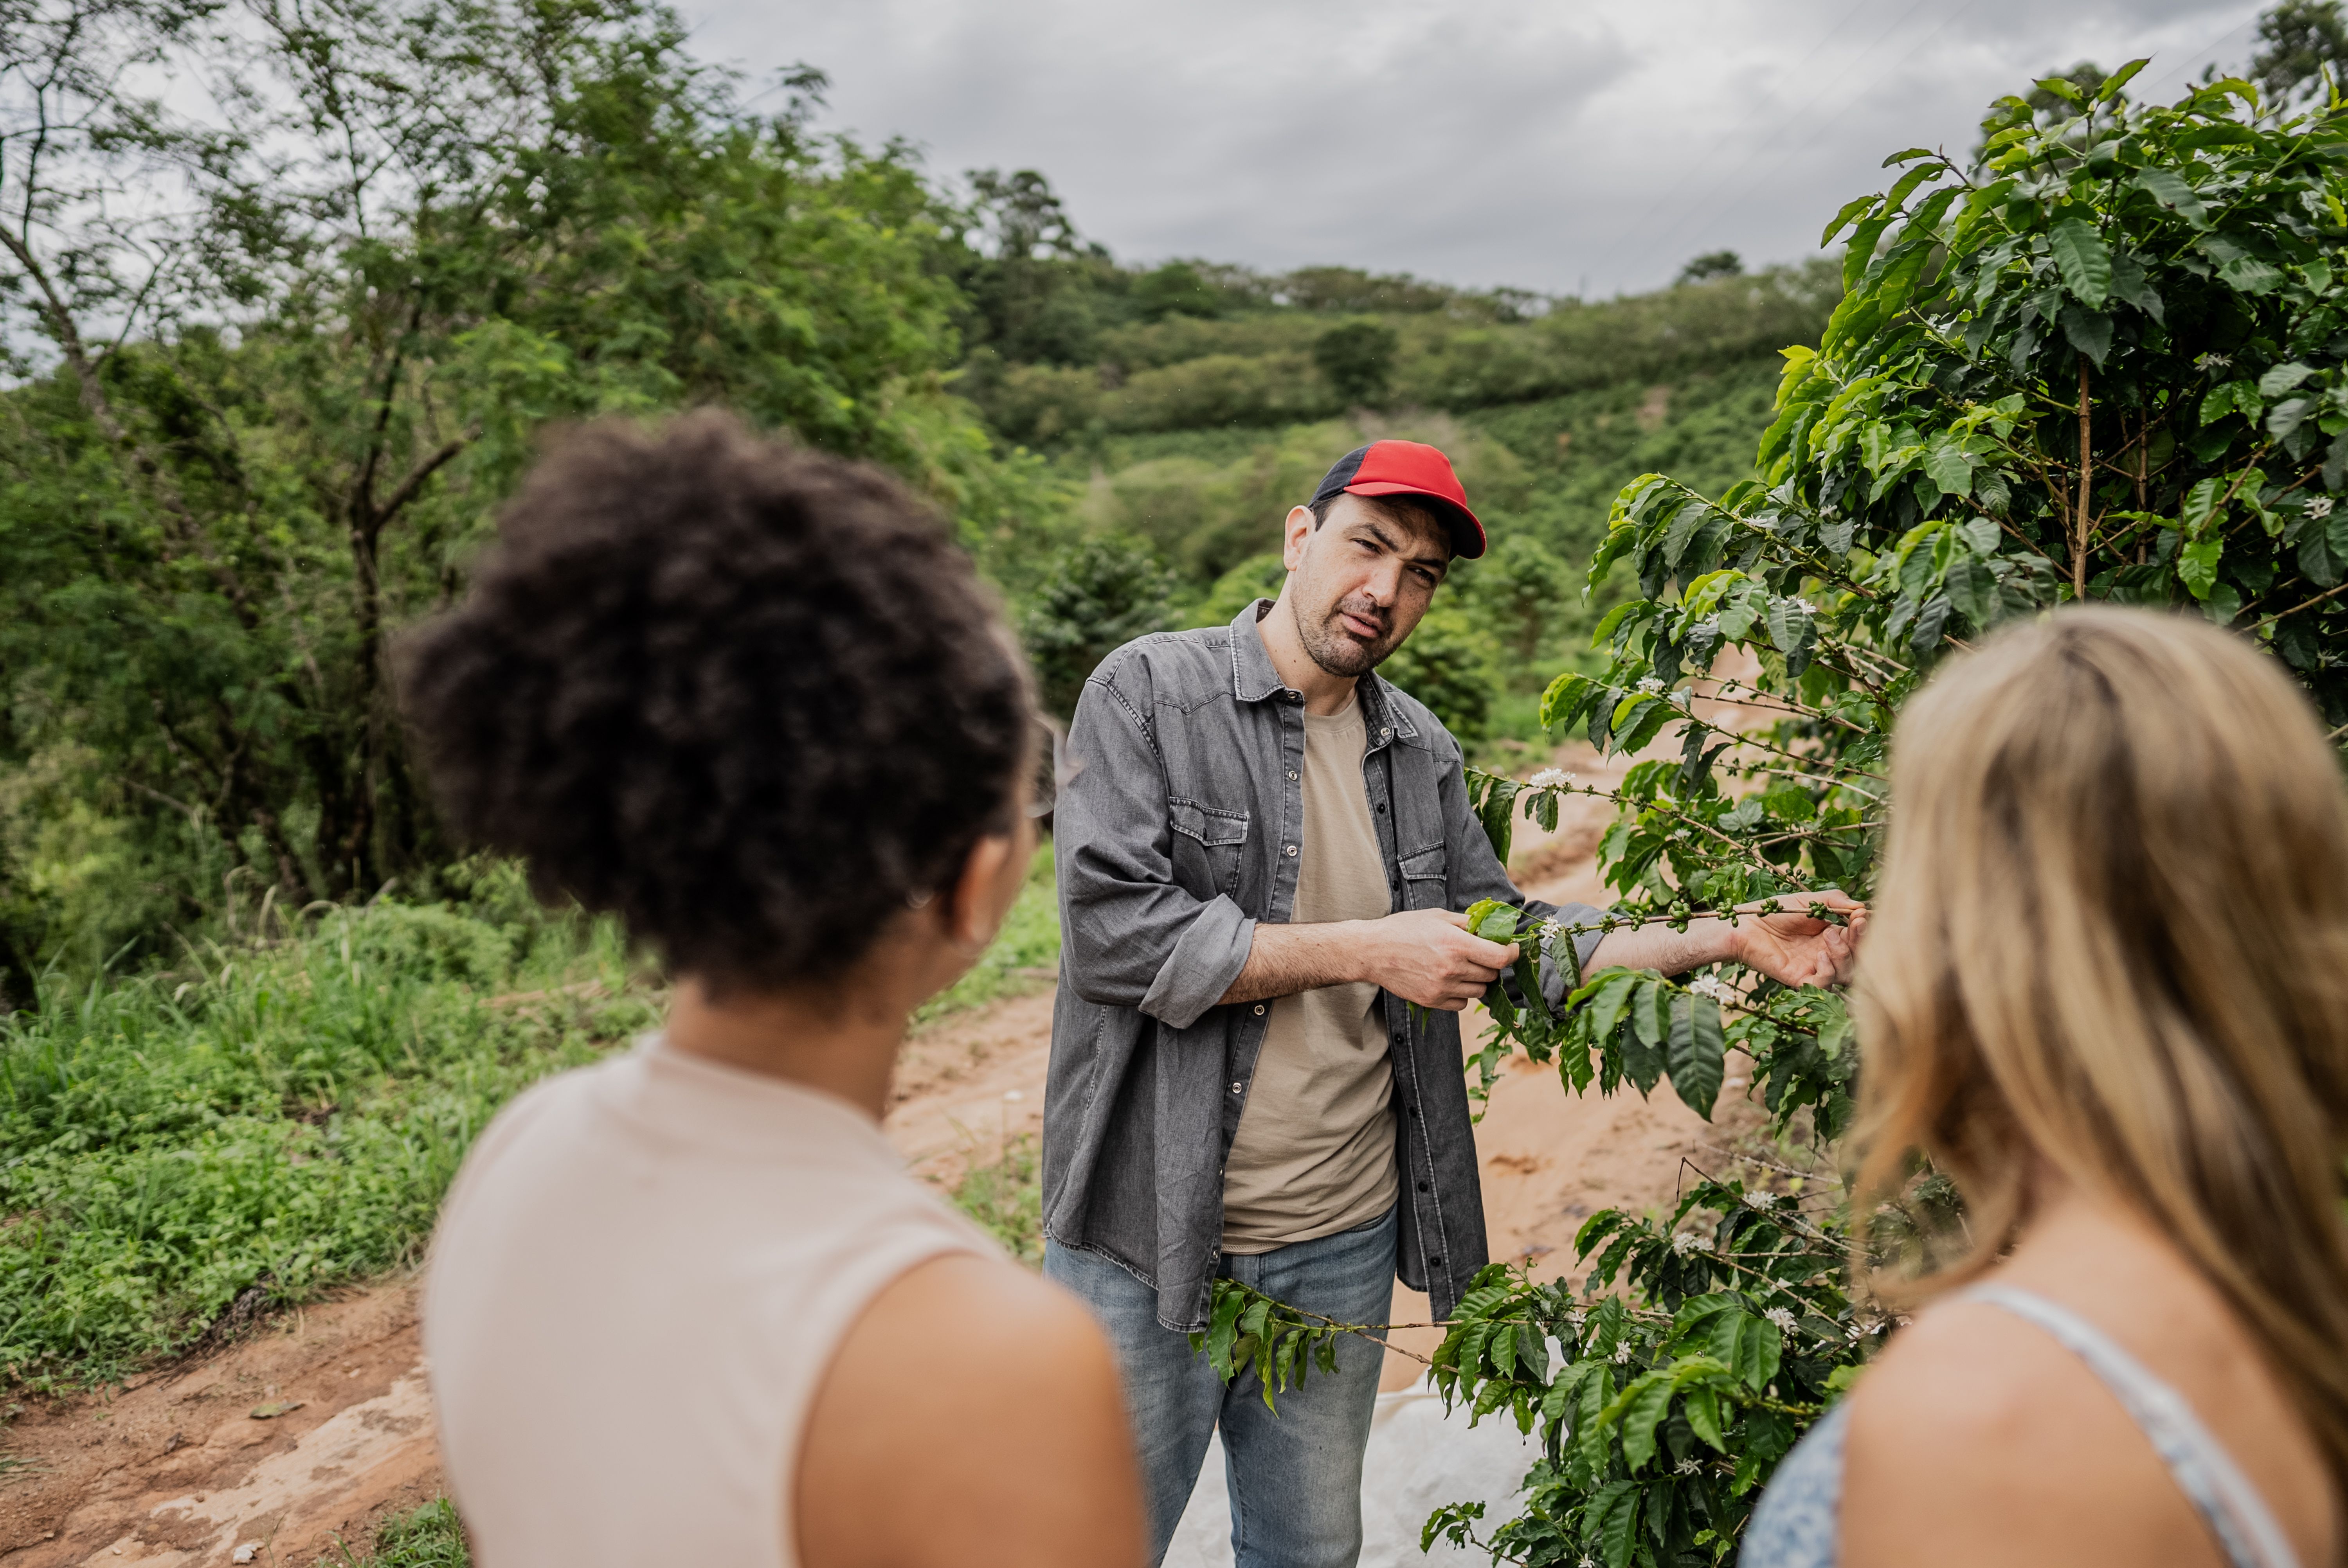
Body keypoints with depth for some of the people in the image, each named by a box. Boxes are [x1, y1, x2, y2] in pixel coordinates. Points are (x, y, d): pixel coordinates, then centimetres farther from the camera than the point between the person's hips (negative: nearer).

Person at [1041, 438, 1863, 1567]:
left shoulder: (1420, 751, 7)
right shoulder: (1148, 691, -10)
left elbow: (1506, 938, 14)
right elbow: (1114, 933, -20)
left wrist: (1729, 941, 6)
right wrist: (1365, 950, -19)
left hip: (1346, 1240, 6)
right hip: (1152, 1236, -5)